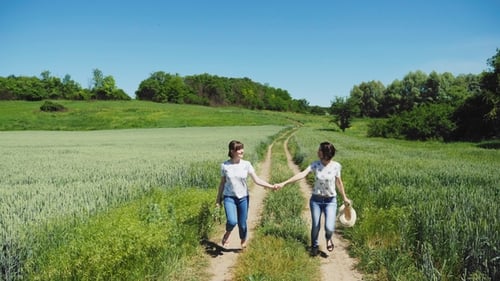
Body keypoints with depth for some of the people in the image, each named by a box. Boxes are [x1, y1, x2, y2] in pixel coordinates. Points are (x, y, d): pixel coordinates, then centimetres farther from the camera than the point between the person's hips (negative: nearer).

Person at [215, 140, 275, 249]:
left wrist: (271, 186, -17)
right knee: (232, 221, -20)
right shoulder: (225, 165, -6)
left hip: (243, 198, 1)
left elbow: (257, 180, -6)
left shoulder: (246, 164, -6)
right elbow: (222, 183, 4)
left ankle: (243, 243, 34)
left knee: (242, 224, 6)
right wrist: (218, 199, 10)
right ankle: (227, 233, 16)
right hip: (229, 197, -1)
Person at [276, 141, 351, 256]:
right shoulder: (315, 164, -11)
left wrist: (345, 198, 12)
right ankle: (314, 246, 36)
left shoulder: (336, 166, -11)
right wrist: (284, 183, -32)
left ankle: (328, 238, 24)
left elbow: (339, 182, 3)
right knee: (315, 226, 8)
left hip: (330, 201, -1)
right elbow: (302, 174, -21)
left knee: (329, 228, -14)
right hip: (316, 200, 1)